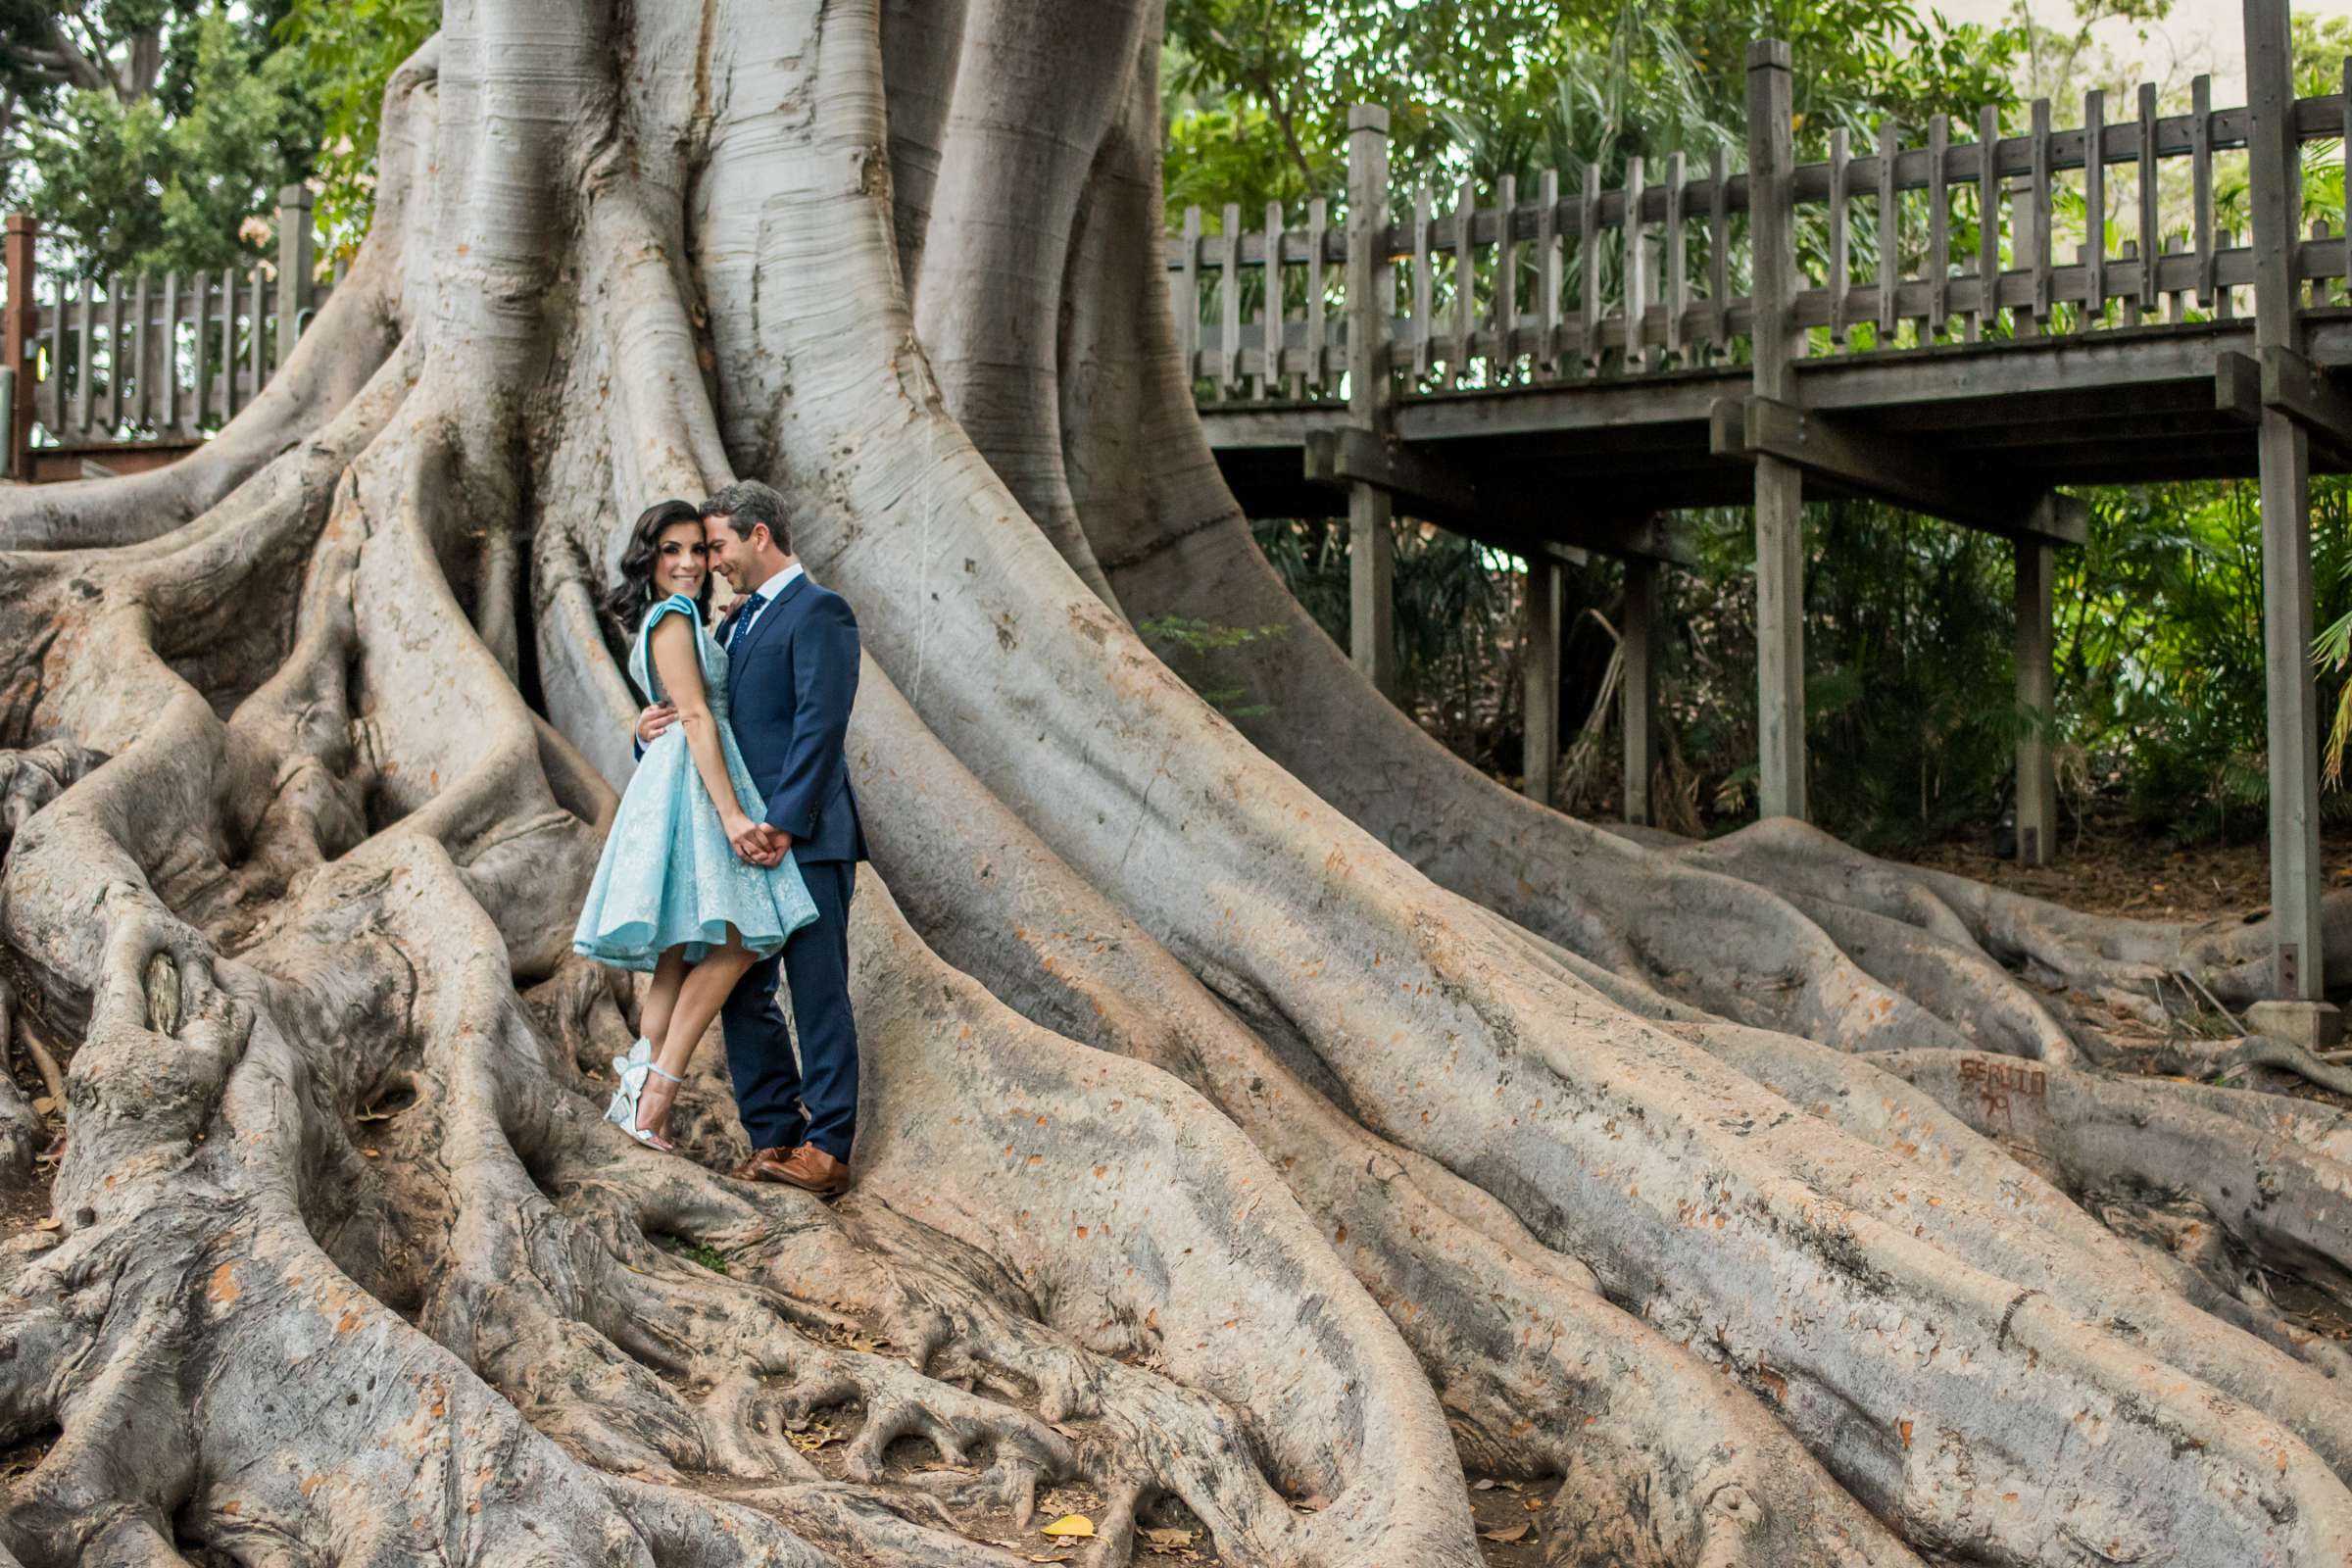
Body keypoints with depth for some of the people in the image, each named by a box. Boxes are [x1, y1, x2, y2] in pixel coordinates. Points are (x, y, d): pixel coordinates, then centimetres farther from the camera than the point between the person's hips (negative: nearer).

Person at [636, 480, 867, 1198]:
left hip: (806, 843, -9)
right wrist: (655, 728, 1)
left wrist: (784, 824, -22)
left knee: (819, 997, -3)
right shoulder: (739, 622, 19)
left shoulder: (818, 612, -9)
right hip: (746, 841, 9)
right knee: (743, 995, 10)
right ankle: (775, 1138, 17)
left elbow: (820, 726, -17)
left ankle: (827, 1148, 2)